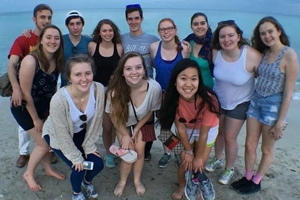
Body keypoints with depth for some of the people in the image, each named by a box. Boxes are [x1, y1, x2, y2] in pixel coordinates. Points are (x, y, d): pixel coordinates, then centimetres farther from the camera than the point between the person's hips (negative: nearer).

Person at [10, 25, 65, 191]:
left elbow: (53, 87, 0)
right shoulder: (30, 61, -30)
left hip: (43, 105, 6)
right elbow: (26, 94, -24)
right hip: (23, 107, -5)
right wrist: (36, 119, -15)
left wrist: (51, 110, 4)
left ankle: (48, 169, 38)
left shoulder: (57, 60, -10)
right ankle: (29, 174, 24)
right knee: (44, 143, -1)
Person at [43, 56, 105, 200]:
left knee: (98, 164, 0)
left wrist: (89, 146, -5)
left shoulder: (98, 89, -28)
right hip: (57, 135, -3)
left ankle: (87, 182, 38)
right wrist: (76, 157, -15)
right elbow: (62, 133, -24)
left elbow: (96, 121, -12)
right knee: (79, 167, -10)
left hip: (80, 132, 4)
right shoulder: (59, 99, -38)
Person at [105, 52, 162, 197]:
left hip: (142, 123, 1)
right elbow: (113, 115, -15)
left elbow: (150, 111, -13)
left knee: (139, 151, 1)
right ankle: (122, 181, 30)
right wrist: (125, 135, -7)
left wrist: (136, 130, -6)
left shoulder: (154, 87, -35)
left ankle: (137, 180, 32)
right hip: (123, 125, -1)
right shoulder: (115, 90, -36)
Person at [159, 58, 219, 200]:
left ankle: (196, 179, 39)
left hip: (207, 130, -1)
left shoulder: (208, 100, -38)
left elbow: (203, 133, -25)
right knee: (185, 163, 6)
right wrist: (188, 151, -8)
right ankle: (182, 187, 38)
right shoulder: (173, 99, -31)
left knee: (199, 165, 3)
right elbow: (180, 127, -17)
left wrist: (198, 157, -12)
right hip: (186, 130, 1)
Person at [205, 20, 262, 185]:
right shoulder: (215, 53, -19)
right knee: (218, 132, 18)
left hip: (239, 103, -3)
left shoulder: (252, 56, -29)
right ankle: (217, 159, 45)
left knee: (230, 138, 5)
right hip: (218, 99, 3)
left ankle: (229, 169, 32)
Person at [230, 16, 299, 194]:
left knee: (267, 149, 14)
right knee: (249, 145, 13)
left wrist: (280, 121, -14)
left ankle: (256, 182, 32)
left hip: (273, 105, -6)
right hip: (255, 100, 6)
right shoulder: (264, 53, 3)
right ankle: (248, 177, 34)